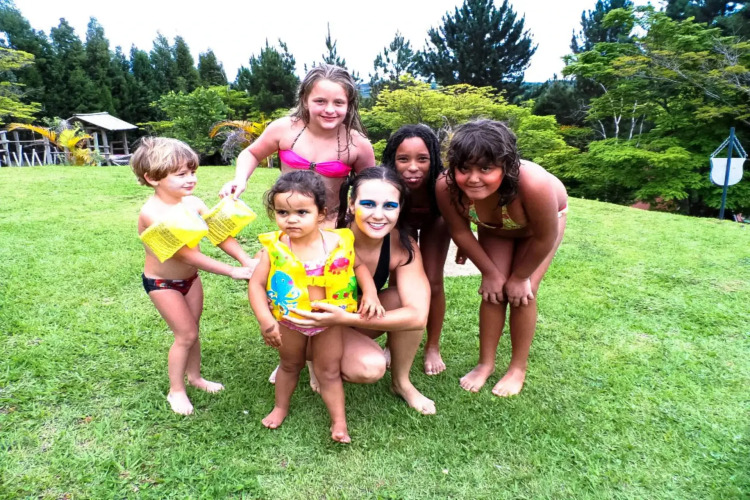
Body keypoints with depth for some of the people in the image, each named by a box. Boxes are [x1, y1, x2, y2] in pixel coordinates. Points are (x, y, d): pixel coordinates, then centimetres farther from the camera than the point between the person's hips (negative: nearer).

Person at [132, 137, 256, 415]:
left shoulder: (193, 203, -11)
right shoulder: (152, 213, -29)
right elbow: (186, 255, -33)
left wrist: (246, 260, -25)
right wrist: (231, 271, -34)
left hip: (190, 278, 6)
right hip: (162, 283, -5)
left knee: (192, 331, 17)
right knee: (185, 335, 0)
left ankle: (194, 376, 39)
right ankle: (176, 390, 22)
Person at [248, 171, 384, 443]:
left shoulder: (338, 242, -19)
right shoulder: (274, 248, -20)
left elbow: (359, 266, -2)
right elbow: (256, 284, -16)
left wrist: (370, 293, -16)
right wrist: (265, 320, -23)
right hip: (289, 321, 1)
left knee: (329, 372, 14)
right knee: (290, 365, 26)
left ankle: (339, 421, 31)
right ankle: (281, 407, 51)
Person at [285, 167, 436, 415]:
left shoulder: (403, 246, -21)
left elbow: (418, 315, -31)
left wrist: (347, 318, -41)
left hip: (358, 319, 4)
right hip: (319, 326, -3)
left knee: (404, 298, -25)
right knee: (369, 367, -30)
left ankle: (401, 381, -1)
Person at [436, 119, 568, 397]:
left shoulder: (533, 183, -46)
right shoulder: (447, 187, -37)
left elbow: (544, 238, -28)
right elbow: (460, 232, -19)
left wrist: (520, 277, -14)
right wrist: (491, 272, -10)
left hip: (544, 221, -2)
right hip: (493, 227, 2)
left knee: (521, 292, -8)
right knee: (493, 290, -5)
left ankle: (518, 368, 12)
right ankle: (486, 363, 14)